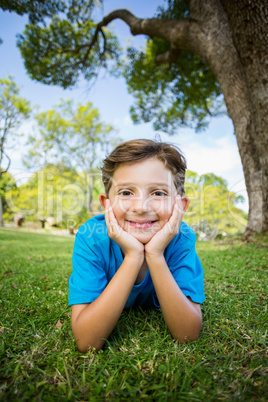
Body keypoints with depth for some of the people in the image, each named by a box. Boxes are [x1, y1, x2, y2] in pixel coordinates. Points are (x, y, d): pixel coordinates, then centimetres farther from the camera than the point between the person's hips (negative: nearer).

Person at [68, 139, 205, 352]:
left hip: (156, 313, 1)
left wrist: (155, 256, -46)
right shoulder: (92, 238, -35)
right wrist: (133, 257, -48)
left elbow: (188, 335, -34)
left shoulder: (181, 239, -32)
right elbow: (86, 341, -39)